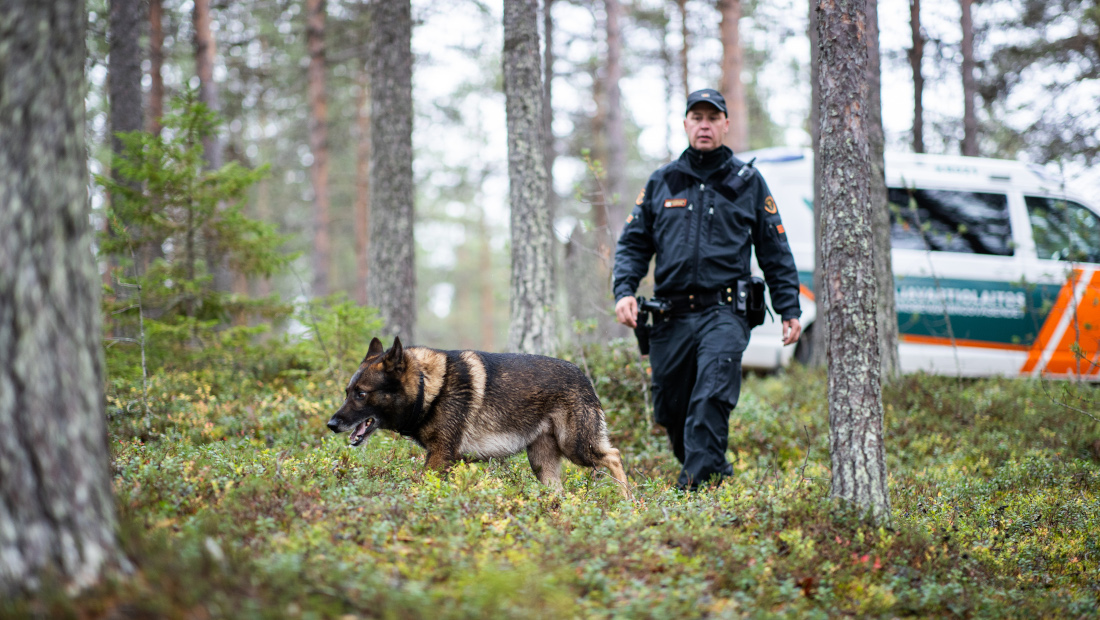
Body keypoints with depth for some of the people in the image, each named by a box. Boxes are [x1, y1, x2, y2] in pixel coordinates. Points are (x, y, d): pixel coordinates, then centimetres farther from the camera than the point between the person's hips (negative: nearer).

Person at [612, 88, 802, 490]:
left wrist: (789, 309, 7)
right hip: (671, 316, 3)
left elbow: (776, 252, 13)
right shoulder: (662, 182, 15)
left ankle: (696, 484, -25)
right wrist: (624, 291, -3)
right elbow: (633, 243, 15)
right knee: (670, 409, 7)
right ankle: (714, 470, 27)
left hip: (724, 313, -3)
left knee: (711, 398, -22)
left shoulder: (747, 182, 10)